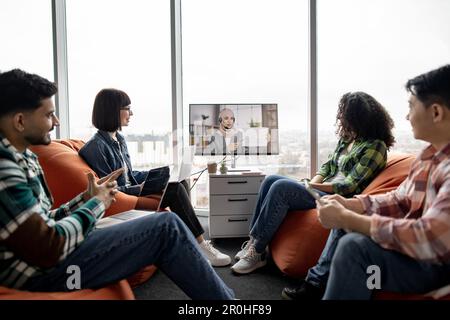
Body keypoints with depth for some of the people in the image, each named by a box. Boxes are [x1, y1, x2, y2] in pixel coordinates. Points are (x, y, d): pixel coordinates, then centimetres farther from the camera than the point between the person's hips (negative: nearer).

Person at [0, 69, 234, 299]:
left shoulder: (20, 157, 10)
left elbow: (41, 222, 12)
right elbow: (48, 249, -23)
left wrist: (86, 199, -2)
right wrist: (95, 204, -10)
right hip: (41, 273, -9)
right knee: (167, 228, -14)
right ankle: (227, 301, 4)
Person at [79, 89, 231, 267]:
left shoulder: (119, 139, 12)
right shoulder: (96, 147, -17)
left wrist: (155, 174, 6)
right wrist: (138, 189, -21)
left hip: (132, 189, 9)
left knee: (180, 184, -10)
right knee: (176, 191, -21)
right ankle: (200, 246, -12)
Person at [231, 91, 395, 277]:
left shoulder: (375, 146, -10)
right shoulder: (347, 138, 15)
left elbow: (349, 186, -16)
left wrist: (312, 186, -13)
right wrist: (313, 183, -5)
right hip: (322, 191, 9)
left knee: (281, 187, -26)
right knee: (271, 180, -7)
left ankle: (257, 252, -17)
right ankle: (253, 242, -8)